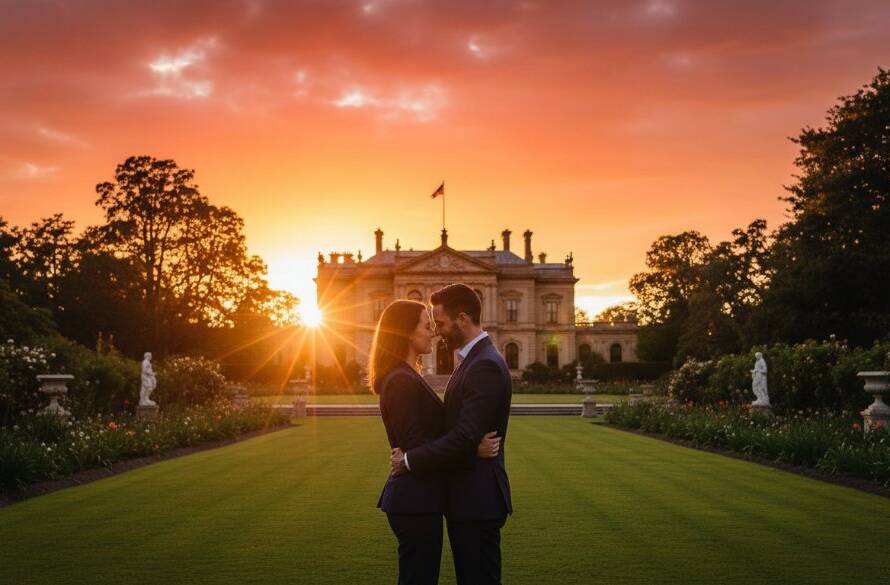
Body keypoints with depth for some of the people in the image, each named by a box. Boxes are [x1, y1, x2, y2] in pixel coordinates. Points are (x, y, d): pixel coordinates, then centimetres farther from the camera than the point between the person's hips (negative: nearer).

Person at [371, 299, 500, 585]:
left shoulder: (405, 378, 15)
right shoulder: (402, 381, -17)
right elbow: (413, 444, -24)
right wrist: (474, 450, -25)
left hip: (415, 499, 10)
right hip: (415, 500, -10)